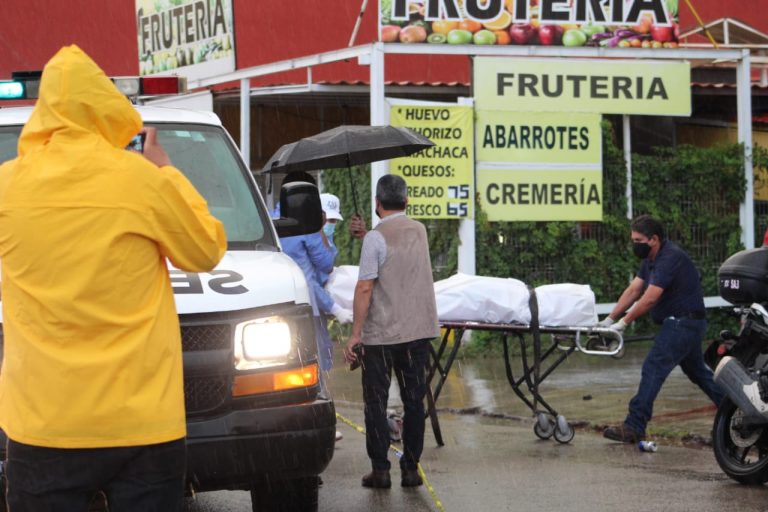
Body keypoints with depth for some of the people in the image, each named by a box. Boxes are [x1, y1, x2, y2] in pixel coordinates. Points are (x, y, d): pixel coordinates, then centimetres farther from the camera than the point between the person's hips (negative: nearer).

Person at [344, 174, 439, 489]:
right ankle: (410, 469, 10)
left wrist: (355, 333, -12)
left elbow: (365, 288, -16)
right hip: (418, 330, 5)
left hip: (381, 334, -5)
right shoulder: (419, 231, 6)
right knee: (414, 401, 9)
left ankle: (380, 470, 4)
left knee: (376, 402, 4)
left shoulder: (376, 238, -13)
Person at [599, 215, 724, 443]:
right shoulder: (651, 259, 11)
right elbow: (633, 290, 8)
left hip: (683, 323, -11)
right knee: (697, 371, 20)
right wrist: (610, 319, 0)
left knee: (654, 368, -15)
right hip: (687, 322, 11)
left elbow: (649, 299, -25)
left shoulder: (670, 258, -20)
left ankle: (634, 428, -18)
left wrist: (623, 322, -21)